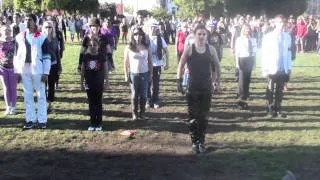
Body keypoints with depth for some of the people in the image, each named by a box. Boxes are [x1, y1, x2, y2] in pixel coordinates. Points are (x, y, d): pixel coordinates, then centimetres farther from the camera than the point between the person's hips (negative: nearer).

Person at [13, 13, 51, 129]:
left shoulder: (42, 37, -3)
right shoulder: (19, 37, 8)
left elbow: (47, 57, -4)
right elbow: (17, 55, 11)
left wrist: (46, 73, -9)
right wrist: (17, 71, 6)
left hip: (38, 70, -4)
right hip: (24, 70, 4)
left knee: (41, 95, 3)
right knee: (27, 95, 9)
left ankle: (42, 120, 10)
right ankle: (30, 119, 17)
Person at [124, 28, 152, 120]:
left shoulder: (146, 48, 2)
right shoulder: (129, 48, -1)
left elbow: (150, 62, 6)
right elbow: (126, 62, 2)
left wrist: (151, 74, 2)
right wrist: (126, 75, -2)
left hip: (144, 74, 1)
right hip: (133, 74, -1)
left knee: (143, 94, 4)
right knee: (134, 94, 5)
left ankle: (142, 112, 15)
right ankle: (134, 113, 13)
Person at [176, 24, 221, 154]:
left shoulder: (211, 49, 0)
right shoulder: (189, 49, -7)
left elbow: (217, 66, 10)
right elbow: (181, 66, -1)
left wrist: (217, 81, 9)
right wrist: (179, 81, -5)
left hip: (207, 87, 2)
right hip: (192, 87, -2)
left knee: (203, 116, 9)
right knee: (193, 116, 4)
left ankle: (202, 141, 21)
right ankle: (194, 142, 15)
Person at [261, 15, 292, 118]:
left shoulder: (287, 37, 4)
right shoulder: (268, 37, -5)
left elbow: (289, 53, 8)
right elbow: (264, 54, -4)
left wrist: (289, 67, 6)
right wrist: (264, 69, -7)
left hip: (283, 69, 3)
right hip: (272, 69, -3)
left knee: (280, 90, 8)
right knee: (270, 90, 5)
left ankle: (278, 109, 17)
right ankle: (270, 110, 13)